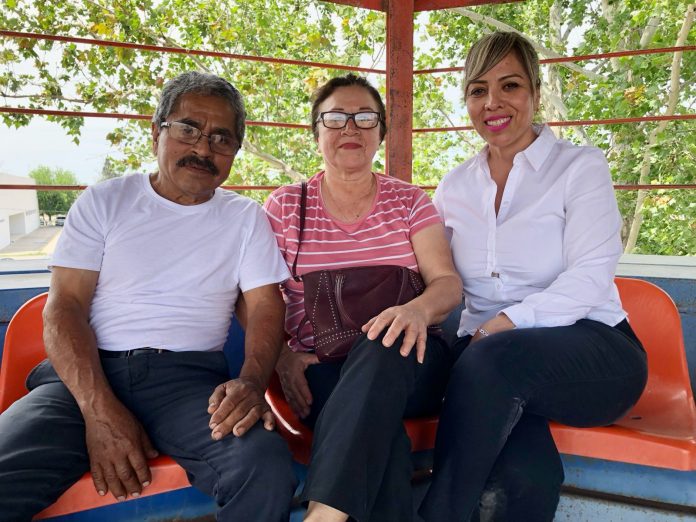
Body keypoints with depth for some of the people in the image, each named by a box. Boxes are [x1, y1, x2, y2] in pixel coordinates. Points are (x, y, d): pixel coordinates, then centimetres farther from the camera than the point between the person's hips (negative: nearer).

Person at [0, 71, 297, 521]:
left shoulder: (245, 218, 11)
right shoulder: (105, 202, 9)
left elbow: (266, 307, 4)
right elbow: (64, 306, 1)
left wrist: (251, 382, -18)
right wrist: (99, 409, -14)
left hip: (189, 375, 1)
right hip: (87, 371, 0)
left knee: (266, 469, -27)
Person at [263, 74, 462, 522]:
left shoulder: (409, 201, 10)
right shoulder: (285, 206, 9)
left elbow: (448, 283, 0)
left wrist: (418, 309, -24)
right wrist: (282, 357, -12)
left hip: (408, 363, 1)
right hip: (321, 370, 0)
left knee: (383, 347, -36)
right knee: (376, 426, -36)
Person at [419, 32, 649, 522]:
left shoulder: (582, 166, 1)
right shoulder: (454, 188, 13)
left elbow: (591, 276, -11)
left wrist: (508, 322, -23)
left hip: (595, 353, -1)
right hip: (488, 356, 2)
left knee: (493, 359, -35)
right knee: (522, 478, -31)